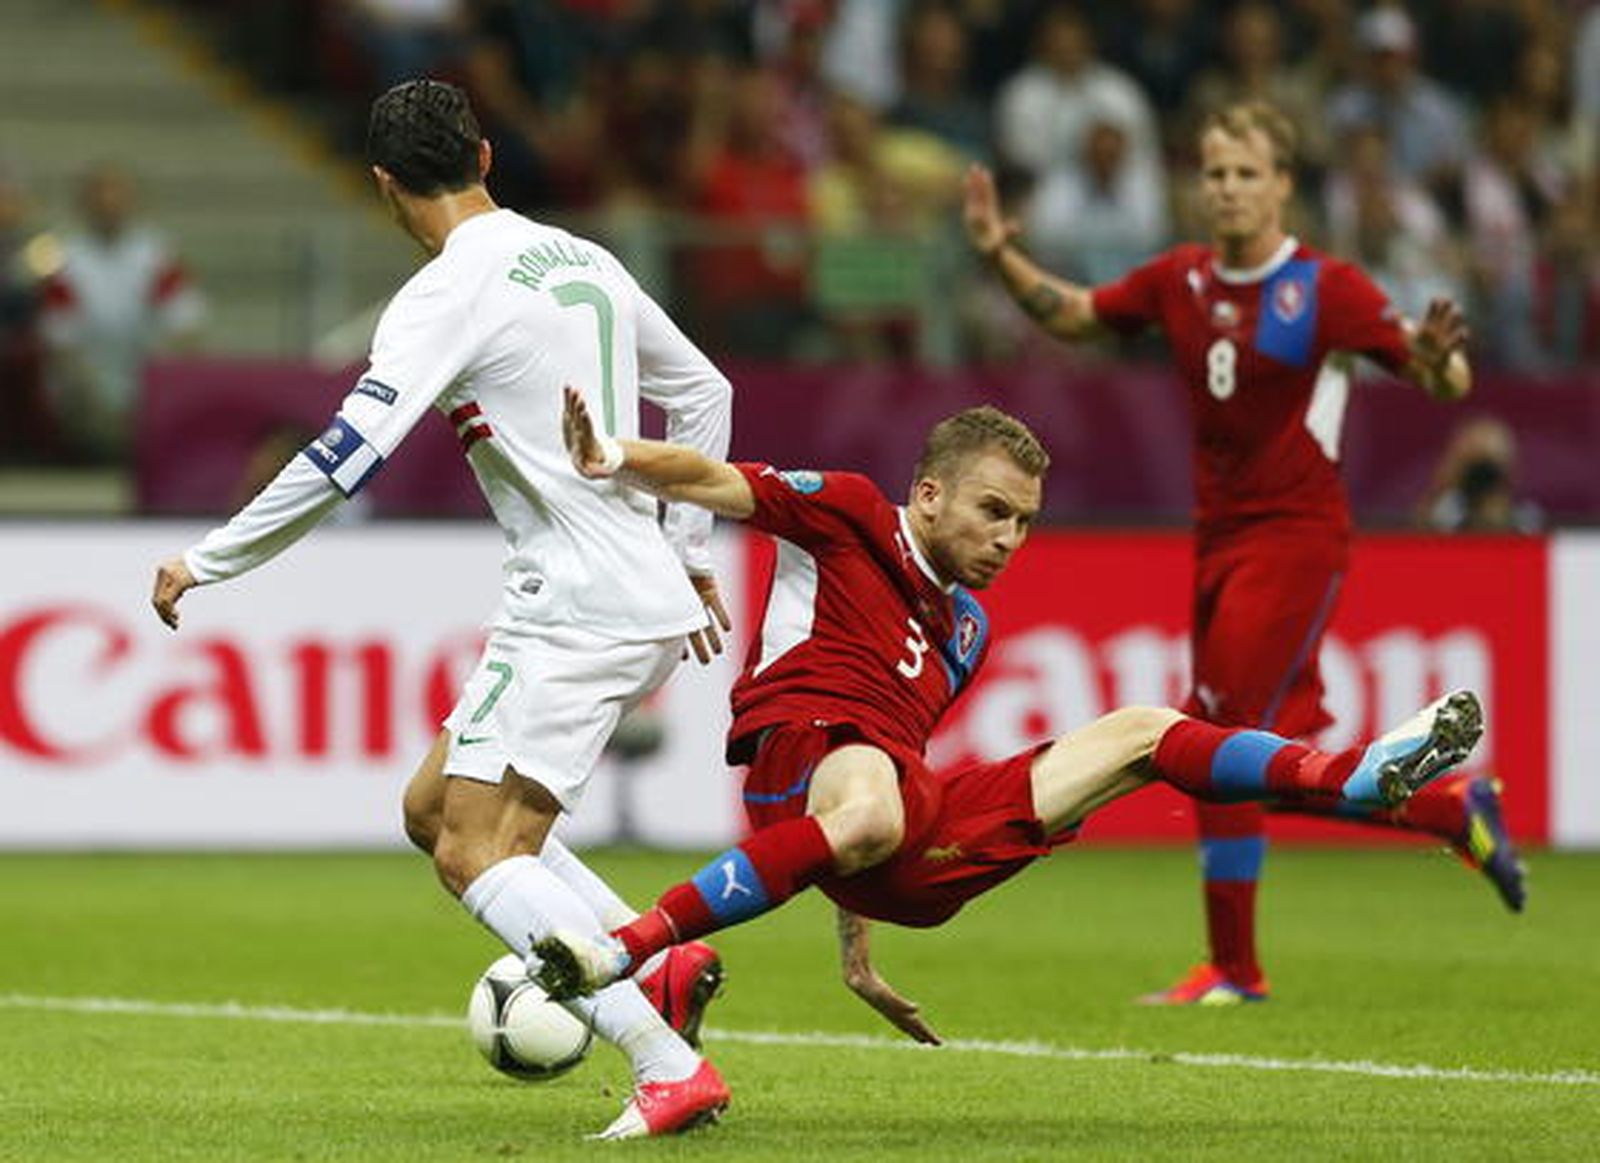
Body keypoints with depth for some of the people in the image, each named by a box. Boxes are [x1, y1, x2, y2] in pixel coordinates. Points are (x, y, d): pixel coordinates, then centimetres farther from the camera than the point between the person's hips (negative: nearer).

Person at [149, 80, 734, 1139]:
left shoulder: (451, 292, -13)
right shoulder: (583, 262, 13)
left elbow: (348, 457, -19)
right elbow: (704, 394, 23)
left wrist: (206, 563, -11)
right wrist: (690, 554, 29)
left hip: (577, 609, -9)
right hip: (649, 598, 9)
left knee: (477, 854, -11)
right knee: (436, 809, 16)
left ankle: (671, 1069, -20)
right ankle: (660, 963, 8)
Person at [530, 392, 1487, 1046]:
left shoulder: (966, 632, 28)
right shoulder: (849, 518, 8)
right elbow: (714, 484, -4)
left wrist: (857, 950, 30)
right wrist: (615, 461, -26)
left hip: (922, 850, 8)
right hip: (802, 756, -8)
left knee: (1139, 733, 13)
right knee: (869, 809, -47)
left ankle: (1364, 777, 11)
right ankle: (621, 956, -47)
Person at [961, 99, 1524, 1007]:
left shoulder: (1327, 288, -11)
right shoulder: (1181, 280, 6)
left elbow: (1443, 382, -11)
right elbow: (1072, 316, 20)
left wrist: (1436, 358, -35)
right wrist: (1001, 256, 5)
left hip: (1297, 536, -7)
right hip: (1221, 538, 7)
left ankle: (1234, 968, -3)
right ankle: (1458, 808, 30)